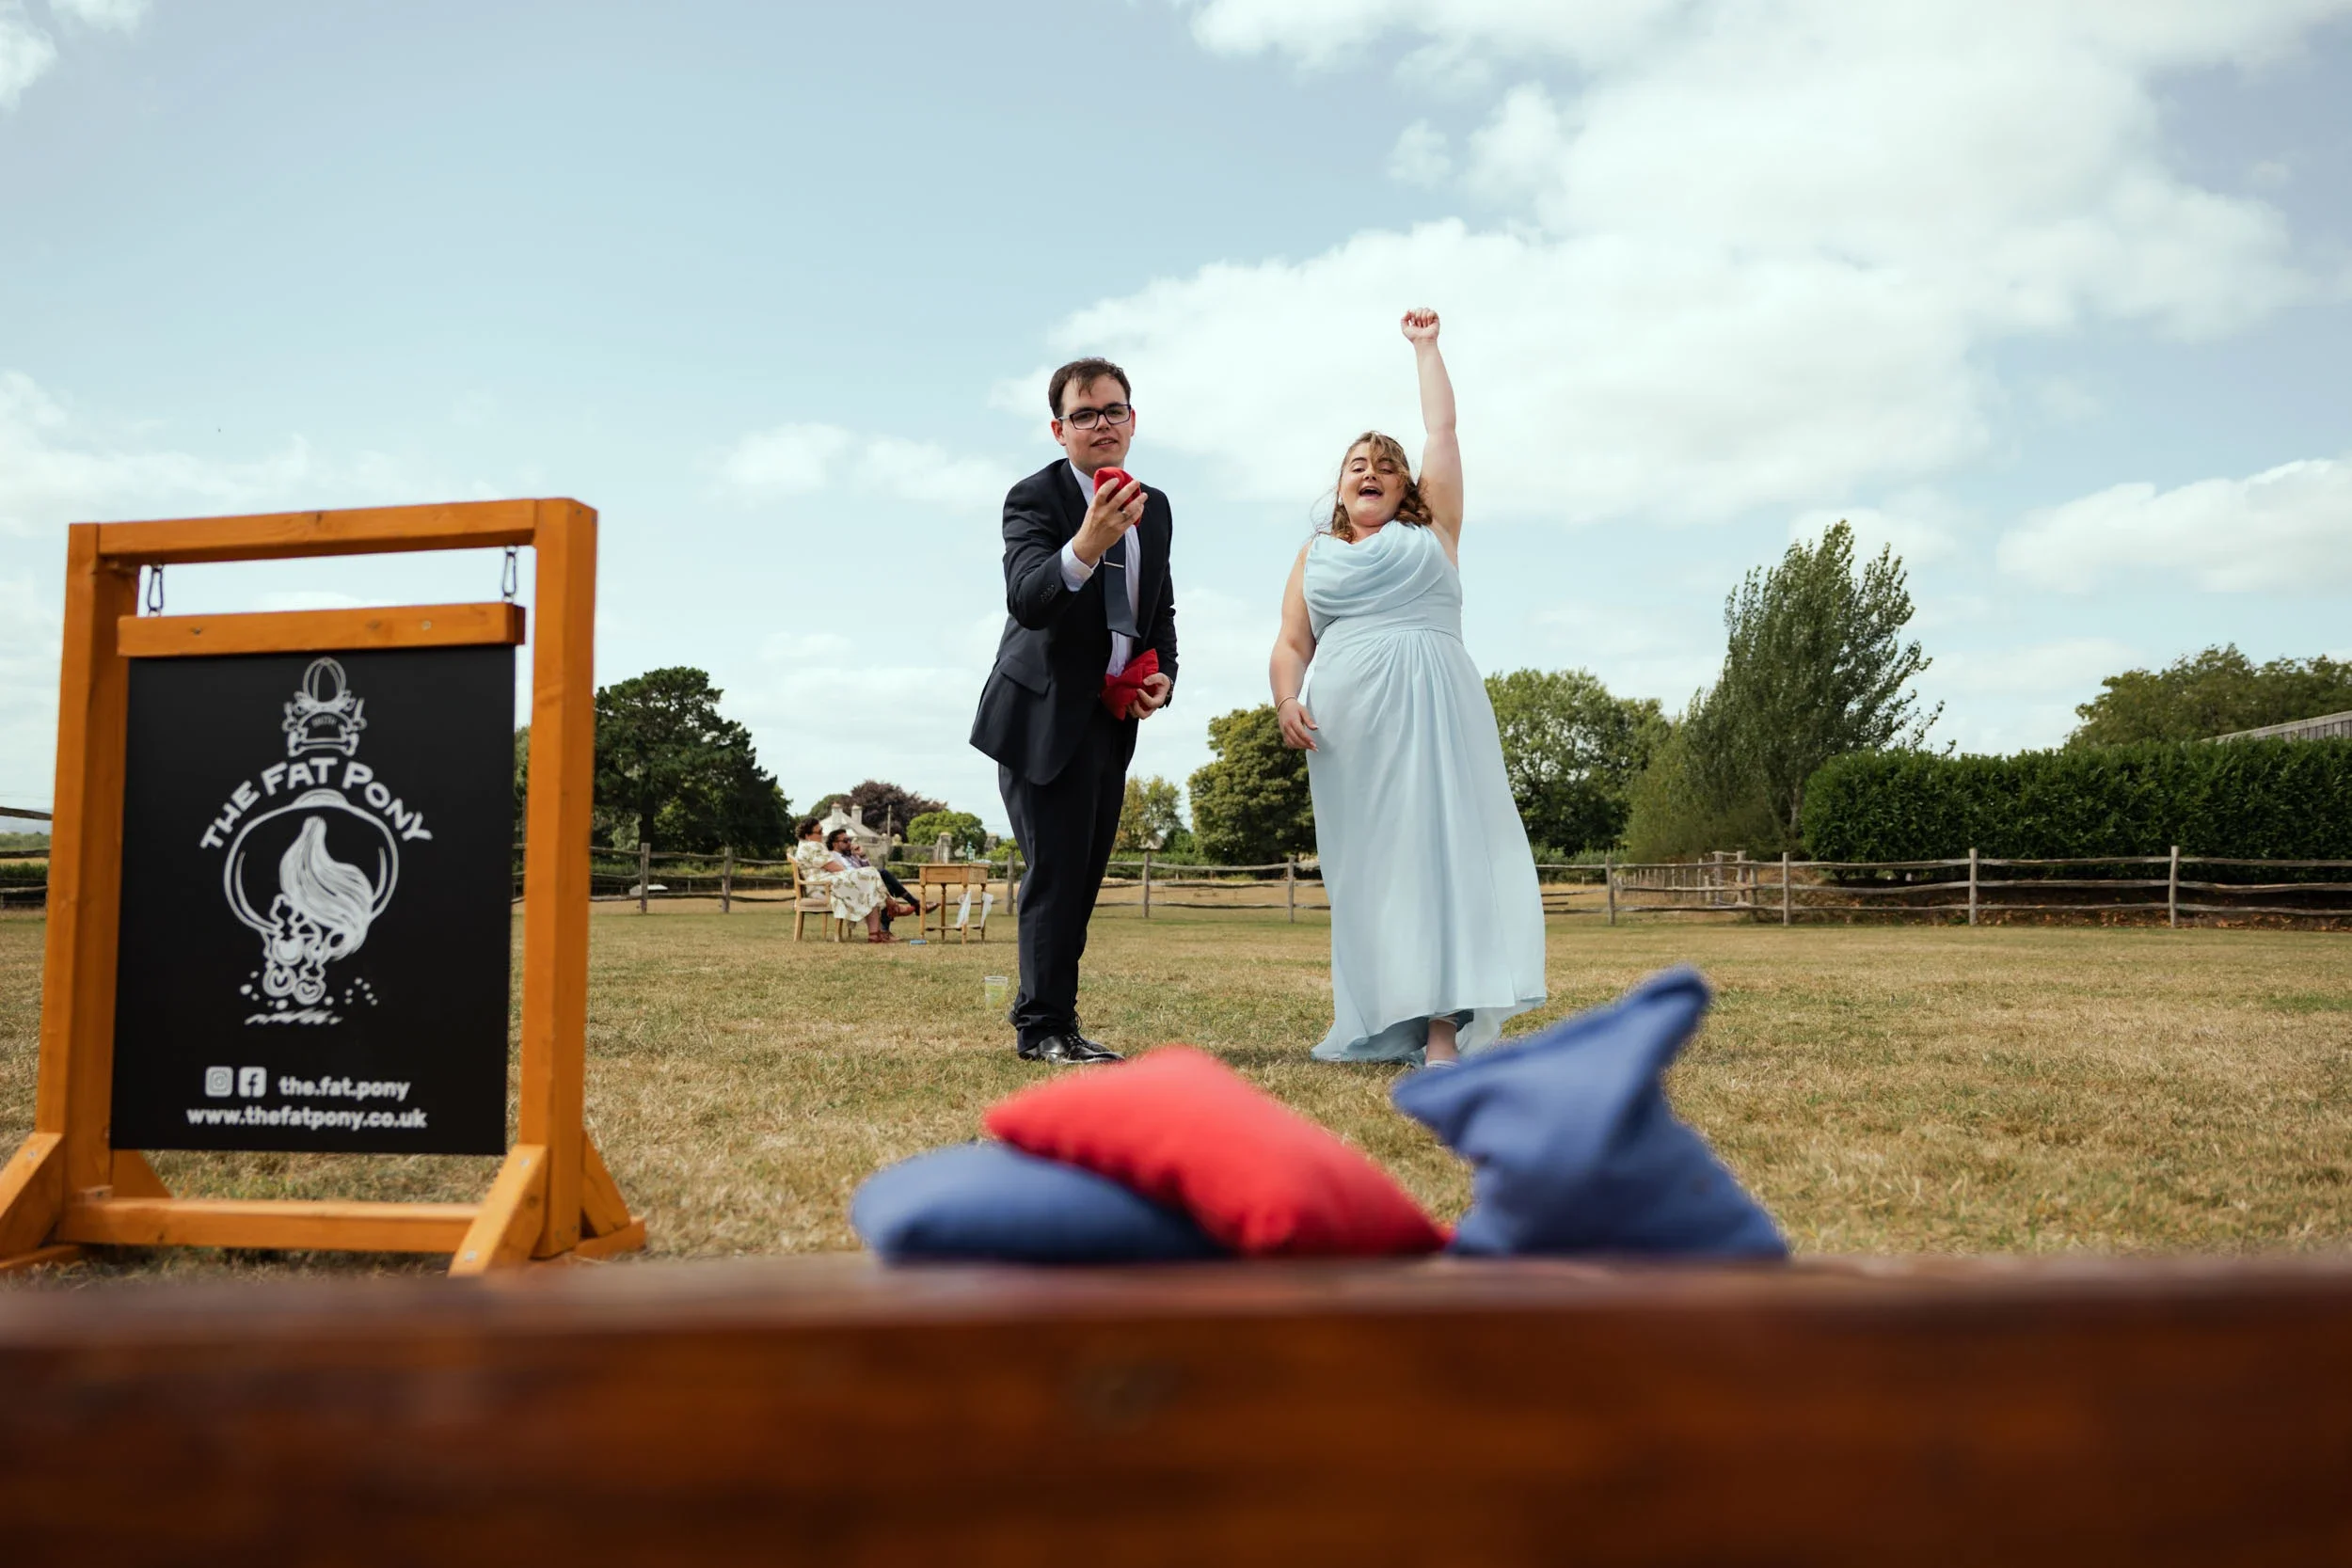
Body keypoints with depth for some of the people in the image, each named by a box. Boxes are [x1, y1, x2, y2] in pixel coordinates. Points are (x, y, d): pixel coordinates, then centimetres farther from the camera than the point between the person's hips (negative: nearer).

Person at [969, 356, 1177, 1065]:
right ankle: (1045, 1026, -1)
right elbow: (1027, 601, -31)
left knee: (1084, 875, 11)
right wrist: (1086, 547, -49)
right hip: (1044, 714, -7)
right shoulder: (1034, 497, -14)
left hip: (1112, 715, 7)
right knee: (1057, 869, -9)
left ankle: (1042, 1015, 21)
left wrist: (1163, 674, 0)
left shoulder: (1155, 509, 8)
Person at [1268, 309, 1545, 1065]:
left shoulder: (1430, 529, 16)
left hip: (1431, 710, -1)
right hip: (1345, 723, 2)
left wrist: (1425, 347, 24)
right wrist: (1286, 702, -5)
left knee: (1440, 849, -11)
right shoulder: (1316, 554, 19)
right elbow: (1291, 644, 13)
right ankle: (1381, 1024, 2)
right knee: (1367, 865, -1)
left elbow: (1443, 432, 17)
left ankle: (1441, 1026, -16)